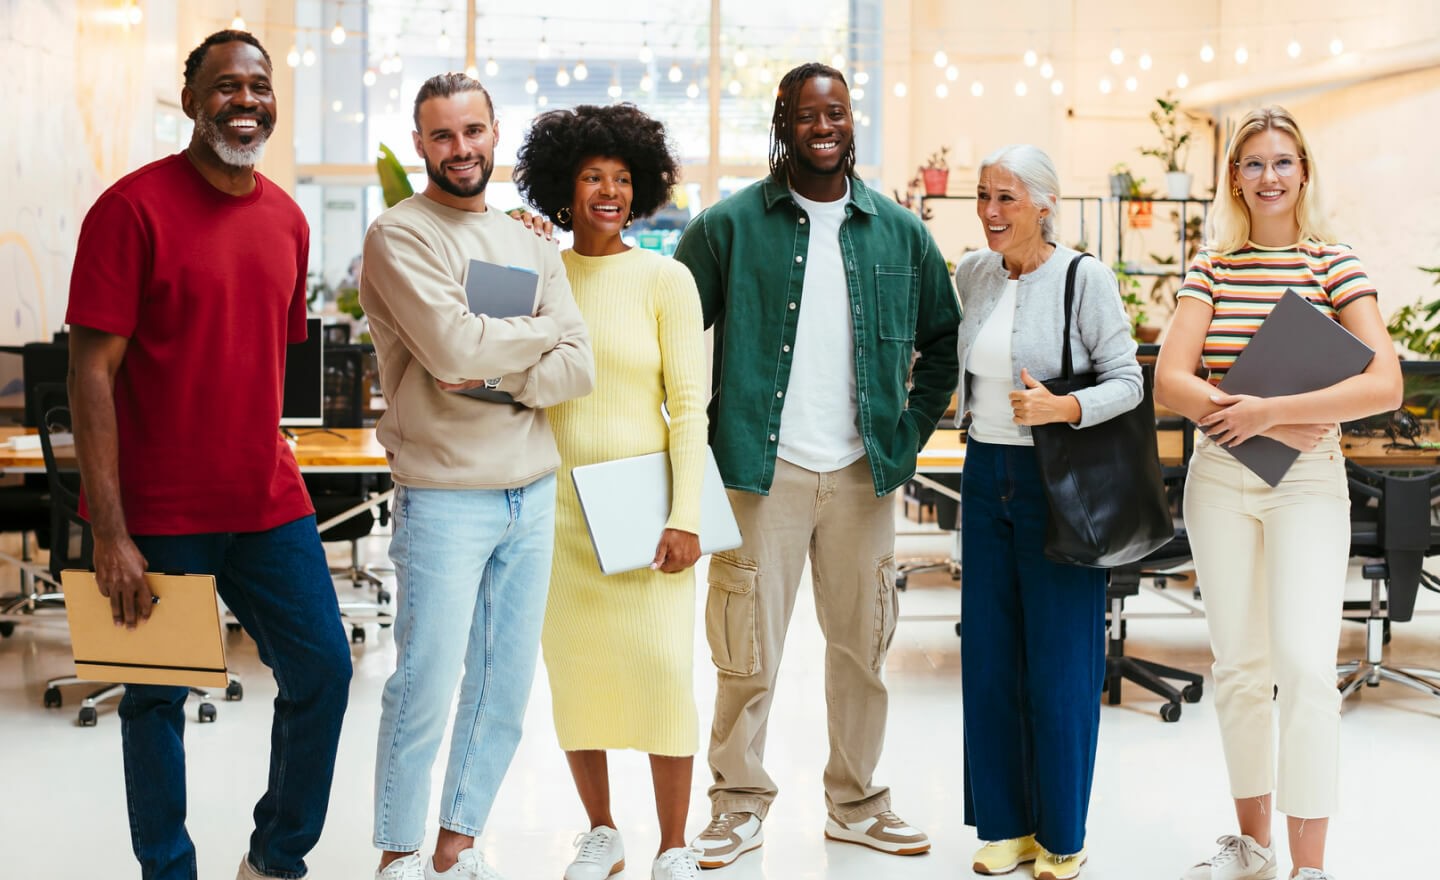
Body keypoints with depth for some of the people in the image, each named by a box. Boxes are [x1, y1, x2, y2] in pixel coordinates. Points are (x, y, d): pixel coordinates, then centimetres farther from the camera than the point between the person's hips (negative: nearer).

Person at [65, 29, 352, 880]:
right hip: (159, 514, -5)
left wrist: (275, 471, 14)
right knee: (158, 694, 7)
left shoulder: (287, 219, 8)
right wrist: (111, 534, -18)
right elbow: (92, 371, -14)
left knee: (322, 670, 5)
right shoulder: (134, 207, -11)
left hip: (268, 504, 6)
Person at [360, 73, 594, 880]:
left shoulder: (532, 244, 13)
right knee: (426, 685, -2)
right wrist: (539, 335, -4)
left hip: (533, 492, 6)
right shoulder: (399, 235, -5)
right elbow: (452, 346, -19)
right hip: (445, 496, -6)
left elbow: (579, 367, 4)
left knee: (506, 685, 11)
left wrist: (500, 379, -13)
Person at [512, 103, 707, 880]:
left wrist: (685, 516, -12)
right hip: (558, 503, 2)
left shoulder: (664, 279, -1)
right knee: (573, 670, 8)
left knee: (662, 667, -5)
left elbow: (688, 404, -4)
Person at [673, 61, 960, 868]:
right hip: (762, 469, -3)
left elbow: (943, 341, 16)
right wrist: (707, 437, -6)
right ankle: (740, 805, 16)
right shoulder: (730, 226, -2)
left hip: (863, 473, 3)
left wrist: (911, 430, 7)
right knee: (749, 650, 1)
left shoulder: (900, 233, 8)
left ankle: (857, 801, 25)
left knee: (864, 644, 10)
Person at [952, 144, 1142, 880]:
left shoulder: (1085, 278, -10)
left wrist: (1062, 408, -24)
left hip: (1058, 481, -5)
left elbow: (1127, 382, -10)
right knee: (988, 659, 7)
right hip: (986, 474, 5)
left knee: (1058, 665, 1)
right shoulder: (972, 272, 6)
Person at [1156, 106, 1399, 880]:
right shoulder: (1212, 267, 5)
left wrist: (1269, 411, -20)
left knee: (1304, 666, -11)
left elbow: (1384, 385, -14)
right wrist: (1268, 423, -17)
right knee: (1238, 667, 10)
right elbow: (1170, 382, -5)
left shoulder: (1334, 265, -3)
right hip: (1219, 481, 3)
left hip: (1307, 482, -3)